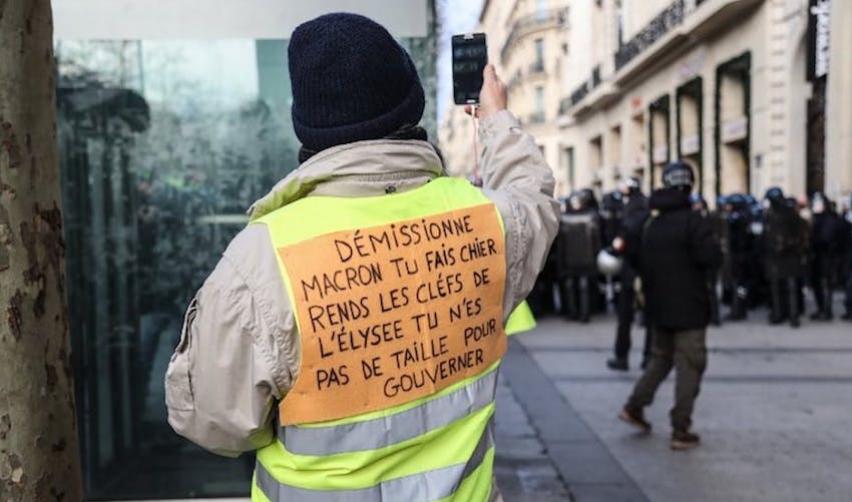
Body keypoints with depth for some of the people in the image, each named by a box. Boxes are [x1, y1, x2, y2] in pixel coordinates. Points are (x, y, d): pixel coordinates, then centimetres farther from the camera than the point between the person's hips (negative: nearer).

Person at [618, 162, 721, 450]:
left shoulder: (653, 224, 9)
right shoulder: (693, 221, -14)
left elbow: (644, 264, 13)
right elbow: (713, 259, -22)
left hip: (660, 308, 7)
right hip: (689, 309, -7)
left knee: (661, 359, 22)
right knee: (689, 367, 1)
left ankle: (634, 407, 17)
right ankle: (681, 431, 3)